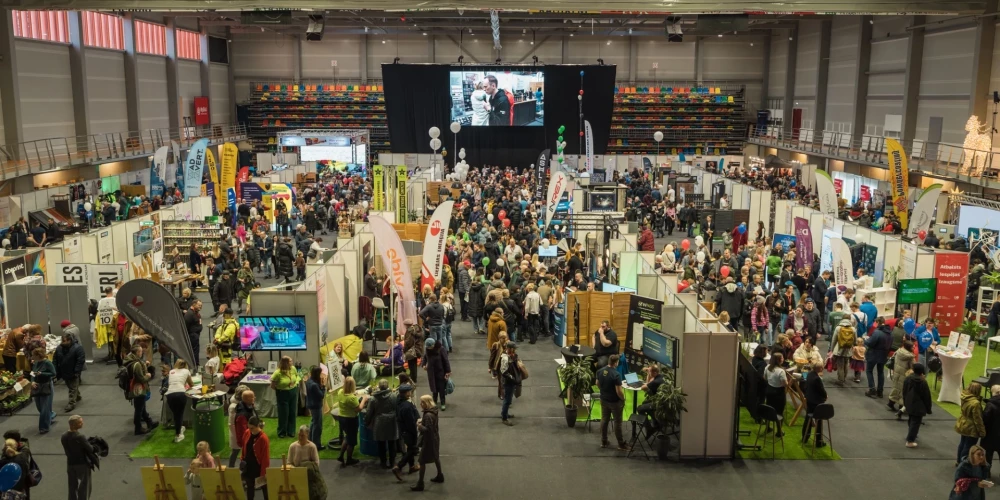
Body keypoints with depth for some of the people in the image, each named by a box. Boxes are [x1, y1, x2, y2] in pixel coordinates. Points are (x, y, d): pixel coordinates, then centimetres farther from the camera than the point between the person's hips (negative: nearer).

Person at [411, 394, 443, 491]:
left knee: (422, 461, -2)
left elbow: (428, 430, -29)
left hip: (429, 440, -10)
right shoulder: (433, 412, 2)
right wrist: (422, 420, 0)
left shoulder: (428, 415, -28)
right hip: (435, 437, 10)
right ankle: (440, 476, 41)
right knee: (435, 457, 25)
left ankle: (420, 484, 2)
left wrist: (419, 426, -17)